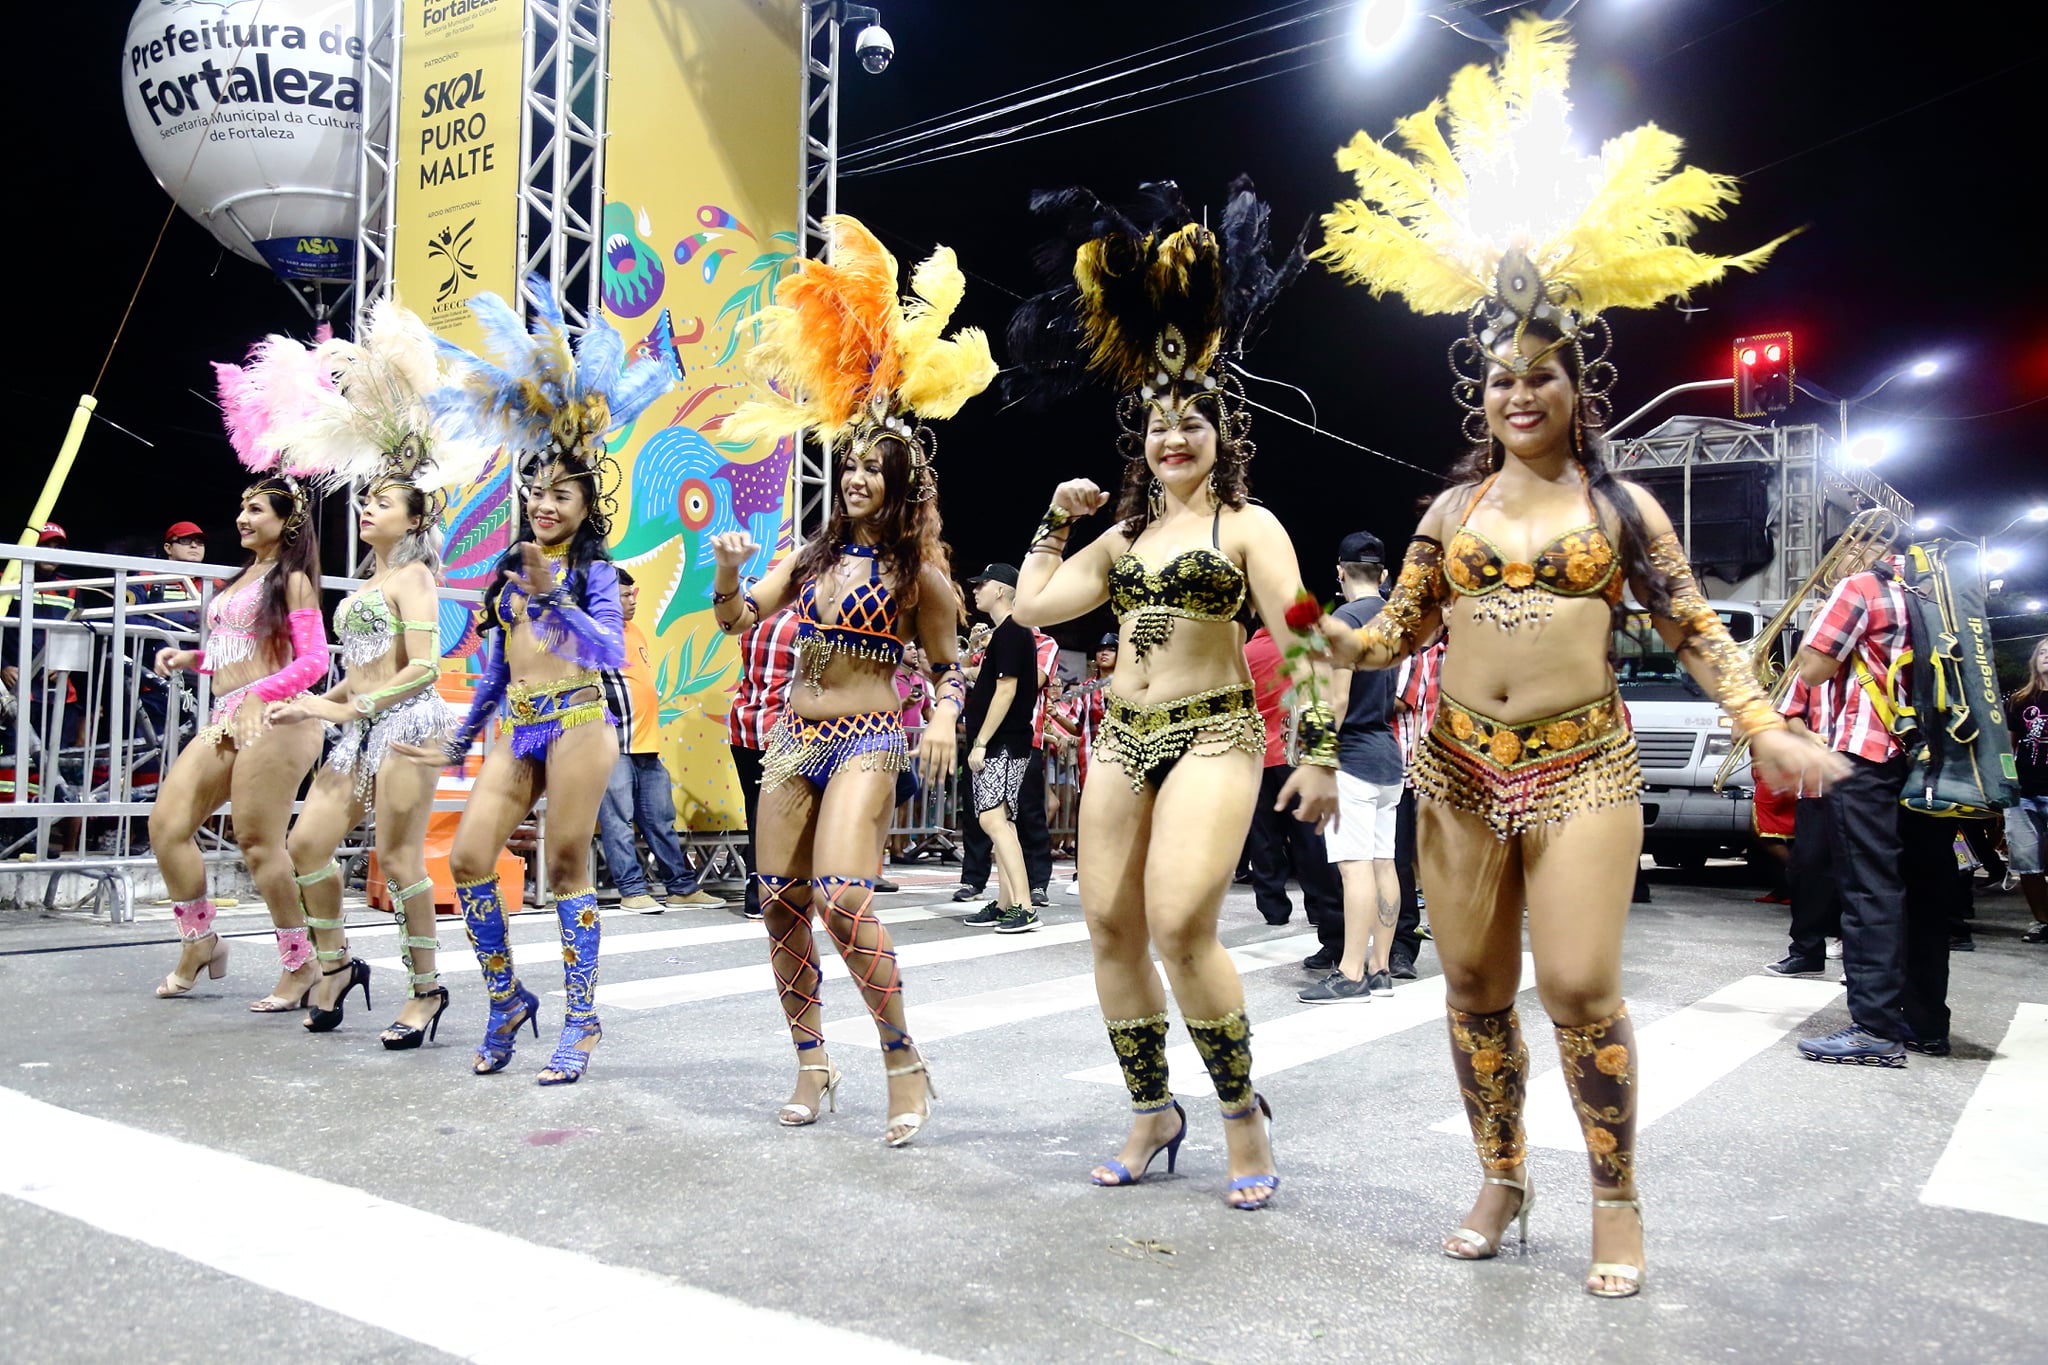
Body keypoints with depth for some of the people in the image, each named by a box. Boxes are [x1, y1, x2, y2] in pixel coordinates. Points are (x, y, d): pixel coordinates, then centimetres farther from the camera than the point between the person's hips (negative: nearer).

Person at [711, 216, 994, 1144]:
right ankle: (813, 1066, 18)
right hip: (794, 736, 6)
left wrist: (944, 720, -16)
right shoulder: (813, 554, 12)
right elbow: (735, 620, 11)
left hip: (867, 742, -6)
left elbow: (949, 665, 4)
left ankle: (904, 1064, -5)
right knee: (780, 905, 4)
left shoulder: (917, 572, -2)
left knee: (841, 898, -21)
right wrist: (727, 572, -9)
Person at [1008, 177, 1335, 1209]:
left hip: (1213, 736, -6)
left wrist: (1317, 750, -13)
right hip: (1122, 739, 6)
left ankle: (1243, 1114, 3)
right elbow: (1033, 604, 14)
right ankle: (1153, 1116, 20)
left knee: (1180, 926, -19)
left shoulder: (1247, 524, 0)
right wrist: (1057, 520, 13)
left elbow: (1298, 641, -7)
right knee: (1109, 926, 4)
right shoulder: (1124, 534, 16)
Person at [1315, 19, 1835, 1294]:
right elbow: (1400, 628, 10)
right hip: (1460, 769, 3)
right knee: (1474, 986, 8)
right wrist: (1336, 639, -10)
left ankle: (1619, 1201, 14)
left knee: (1582, 988, -8)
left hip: (1582, 770, -3)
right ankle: (1502, 1179, 26)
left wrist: (1766, 728, -6)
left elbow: (1698, 628, 5)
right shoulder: (1453, 506, 10)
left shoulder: (1622, 504, 5)